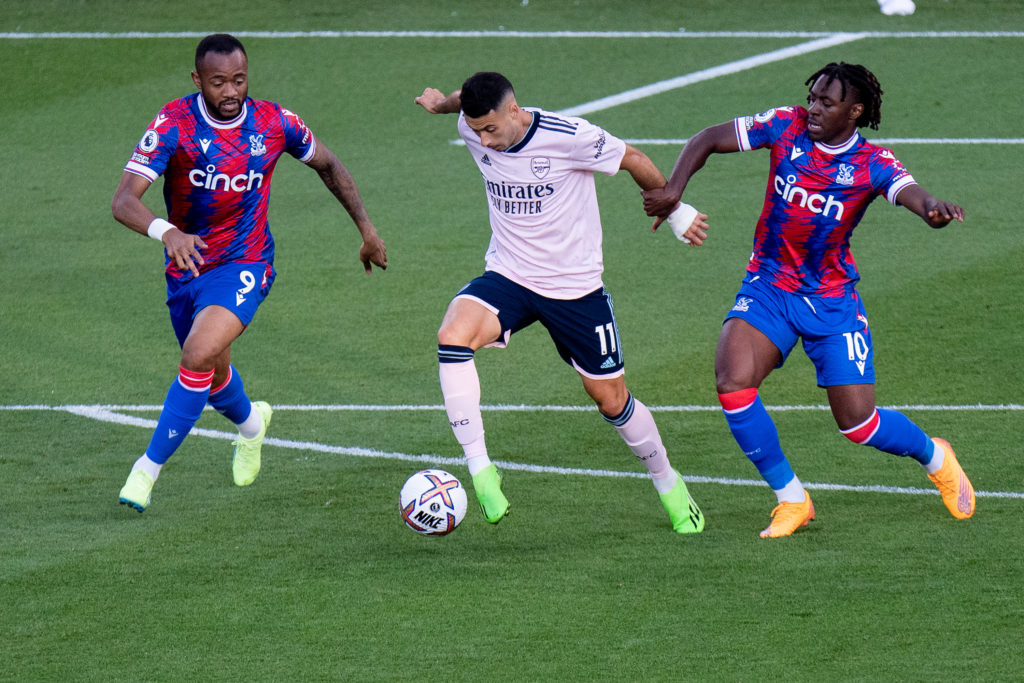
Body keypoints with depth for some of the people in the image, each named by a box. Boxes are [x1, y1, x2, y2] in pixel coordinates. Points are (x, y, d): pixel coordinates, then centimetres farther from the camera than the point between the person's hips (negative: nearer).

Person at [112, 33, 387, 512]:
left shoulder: (275, 123, -11)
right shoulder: (173, 124, -18)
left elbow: (328, 166, 11)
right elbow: (123, 200, -27)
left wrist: (366, 228, 13)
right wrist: (166, 231, -47)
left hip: (244, 266, -2)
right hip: (186, 266, 2)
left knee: (198, 356, -25)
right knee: (212, 373, 21)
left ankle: (149, 468, -13)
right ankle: (250, 422, 57)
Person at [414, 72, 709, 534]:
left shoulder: (568, 137, -23)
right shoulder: (474, 129, -9)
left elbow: (633, 161, -5)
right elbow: (465, 101, 19)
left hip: (575, 287, -3)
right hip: (507, 278, 3)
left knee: (610, 398, 7)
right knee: (453, 335, -28)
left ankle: (667, 483, 34)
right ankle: (480, 470, -24)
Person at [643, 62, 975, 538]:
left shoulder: (873, 164, -13)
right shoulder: (787, 127, -7)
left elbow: (911, 194, -32)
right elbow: (708, 140, -3)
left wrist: (934, 209, -56)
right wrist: (673, 189, -19)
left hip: (833, 299, -2)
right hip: (768, 287, 2)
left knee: (857, 424, -3)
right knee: (733, 383, -22)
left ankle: (934, 458, 33)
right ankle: (791, 499, -4)